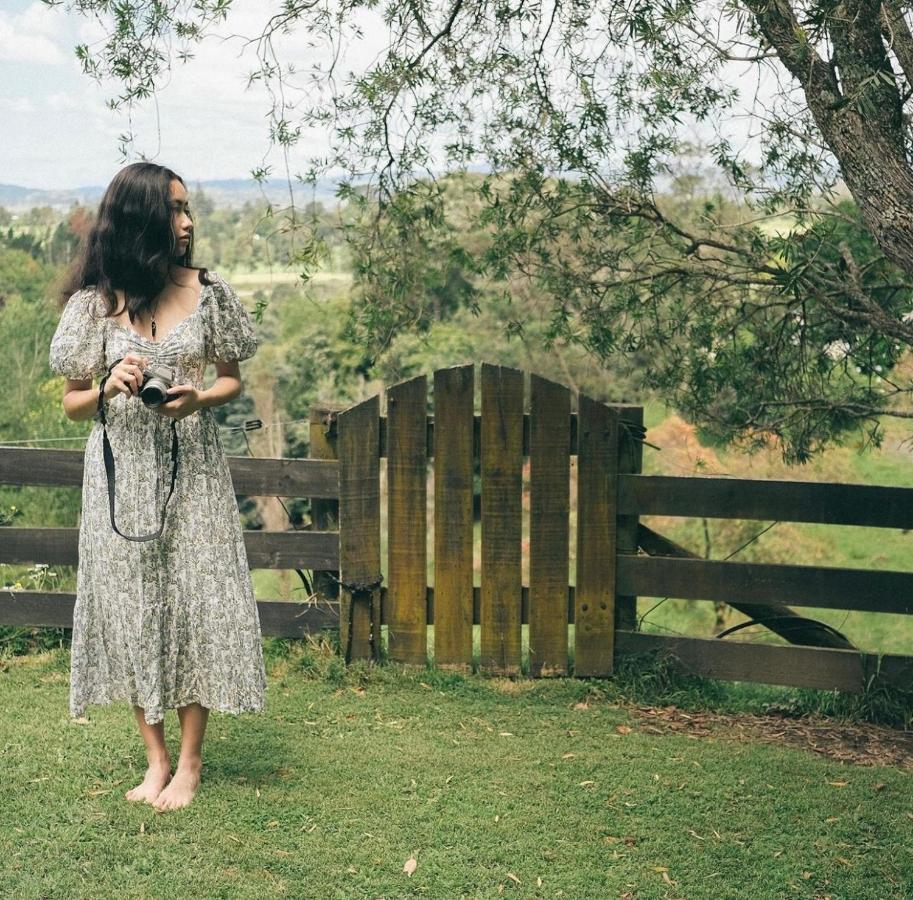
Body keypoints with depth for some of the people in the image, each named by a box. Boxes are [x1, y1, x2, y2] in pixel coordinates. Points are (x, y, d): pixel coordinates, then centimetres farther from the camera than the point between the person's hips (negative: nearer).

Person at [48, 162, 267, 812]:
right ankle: (156, 758, 18)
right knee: (131, 608, 5)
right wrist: (108, 387, -19)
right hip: (122, 474, 0)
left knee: (196, 604, 0)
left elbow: (232, 378, 8)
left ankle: (190, 762, 13)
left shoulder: (208, 291, -1)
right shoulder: (94, 303, -3)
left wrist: (199, 398, -14)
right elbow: (73, 405, 2)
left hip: (192, 470, 0)